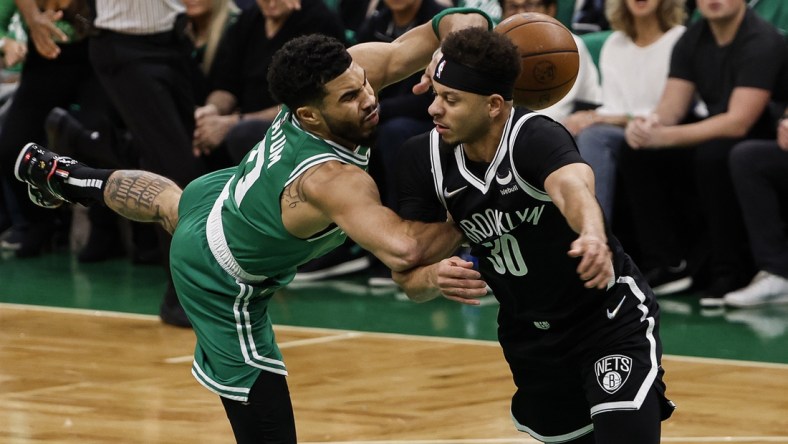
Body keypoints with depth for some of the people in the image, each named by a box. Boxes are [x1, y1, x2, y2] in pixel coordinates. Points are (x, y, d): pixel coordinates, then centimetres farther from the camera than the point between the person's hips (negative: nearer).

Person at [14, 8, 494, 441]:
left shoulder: (351, 68, -27)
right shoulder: (331, 180, -45)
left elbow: (461, 24, -25)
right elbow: (403, 250, -61)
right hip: (224, 286, -9)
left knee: (169, 201, 42)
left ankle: (52, 173, 68)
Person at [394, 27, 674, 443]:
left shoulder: (535, 137, -28)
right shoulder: (424, 158, -13)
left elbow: (572, 184, -52)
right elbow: (407, 275, -10)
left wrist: (593, 236, -74)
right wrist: (434, 277, -34)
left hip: (610, 319, -5)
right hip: (528, 336, 6)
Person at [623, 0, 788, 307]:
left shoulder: (762, 42, -19)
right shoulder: (692, 40, 3)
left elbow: (738, 122, -28)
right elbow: (672, 107, -2)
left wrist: (664, 136, -35)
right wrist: (650, 124, -28)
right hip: (713, 140, 7)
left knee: (713, 154, -36)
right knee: (636, 155, -12)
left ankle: (731, 271, -22)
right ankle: (672, 263, -7)